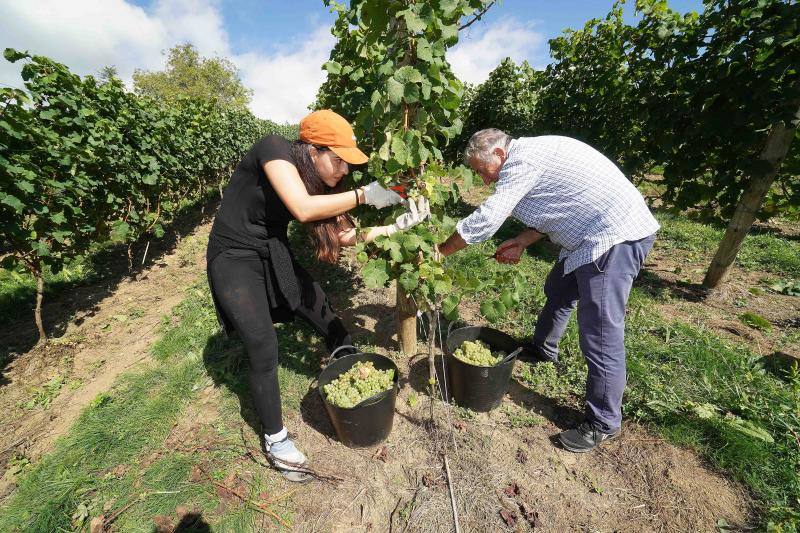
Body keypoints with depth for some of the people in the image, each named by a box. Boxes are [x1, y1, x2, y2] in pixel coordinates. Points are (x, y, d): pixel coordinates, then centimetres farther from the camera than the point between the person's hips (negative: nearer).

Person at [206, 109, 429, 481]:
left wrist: (396, 226, -11)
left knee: (329, 320, 6)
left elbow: (344, 235, -6)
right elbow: (302, 209, -36)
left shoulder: (319, 182, -3)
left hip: (274, 255, 6)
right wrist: (364, 195, -28)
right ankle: (275, 438, 15)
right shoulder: (274, 148, -21)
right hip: (234, 259, -6)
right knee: (264, 350, -10)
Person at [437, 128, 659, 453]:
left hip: (616, 237, -11)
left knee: (600, 335, -6)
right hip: (598, 234, 11)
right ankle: (543, 349, 47)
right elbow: (554, 211, 15)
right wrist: (521, 242, 1)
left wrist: (440, 251, -14)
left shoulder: (522, 159, -18)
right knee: (557, 292, 24)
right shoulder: (530, 158, 12)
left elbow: (485, 220, -24)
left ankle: (604, 423, 13)